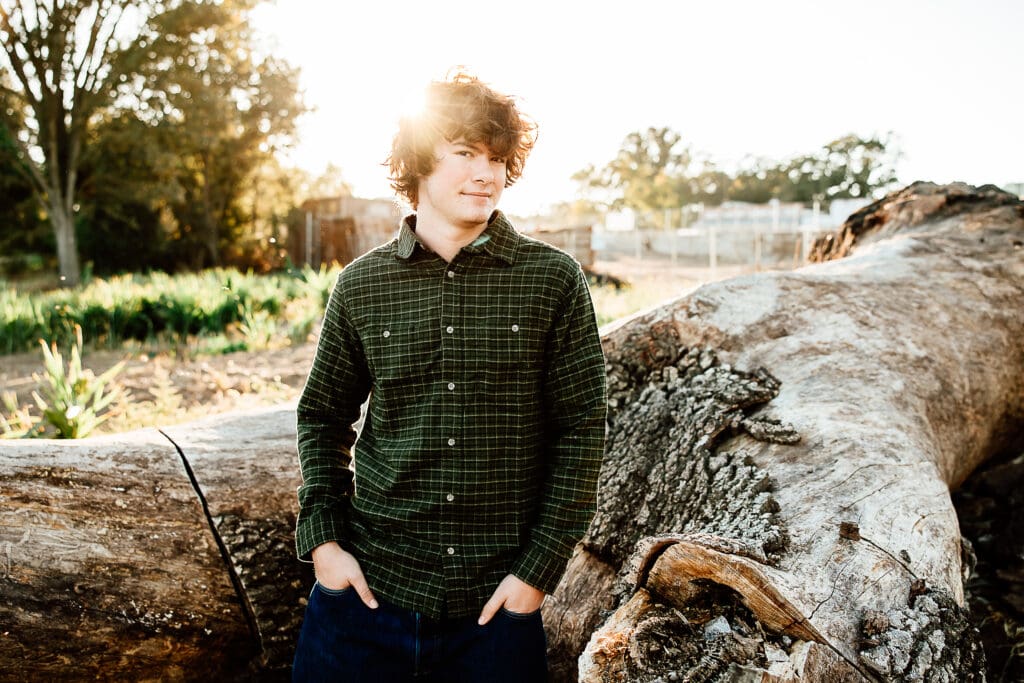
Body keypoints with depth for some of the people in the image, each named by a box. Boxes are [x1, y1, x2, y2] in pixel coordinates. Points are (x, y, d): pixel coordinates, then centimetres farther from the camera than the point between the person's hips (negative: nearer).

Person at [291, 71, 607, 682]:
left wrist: (539, 569, -7)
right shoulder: (361, 285, 0)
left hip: (497, 603, -1)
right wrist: (323, 539, 0)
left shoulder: (554, 281, -6)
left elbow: (581, 431, -5)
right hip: (367, 587, 2)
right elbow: (325, 416, 9)